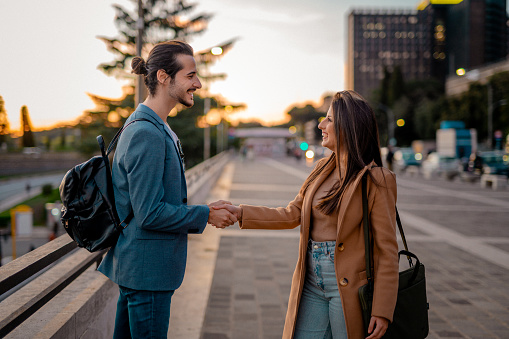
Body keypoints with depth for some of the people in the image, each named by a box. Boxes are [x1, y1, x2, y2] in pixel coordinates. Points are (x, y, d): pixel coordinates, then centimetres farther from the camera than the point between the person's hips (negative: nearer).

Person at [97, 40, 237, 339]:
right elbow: (150, 213, -23)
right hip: (147, 268, -10)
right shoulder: (147, 134, -21)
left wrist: (207, 212, 9)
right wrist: (205, 215, -12)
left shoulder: (157, 130, 13)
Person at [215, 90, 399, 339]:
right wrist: (240, 213, 6)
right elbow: (293, 214, 13)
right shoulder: (323, 169, 9)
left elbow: (387, 250, -12)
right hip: (312, 283, 6)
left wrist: (382, 311, -15)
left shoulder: (376, 180, -11)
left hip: (348, 288, -6)